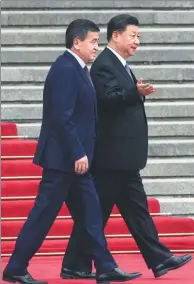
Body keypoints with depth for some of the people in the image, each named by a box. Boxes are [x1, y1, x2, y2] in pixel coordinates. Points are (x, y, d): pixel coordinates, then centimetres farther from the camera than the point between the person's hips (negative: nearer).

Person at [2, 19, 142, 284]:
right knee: (44, 213, -4)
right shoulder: (65, 69, -17)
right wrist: (78, 154, -22)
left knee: (90, 212, 9)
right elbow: (62, 117, -23)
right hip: (63, 157, -10)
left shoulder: (76, 69, 14)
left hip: (74, 157, 10)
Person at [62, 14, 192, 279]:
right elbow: (108, 98, -27)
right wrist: (137, 92, -39)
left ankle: (159, 259, 9)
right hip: (111, 156, -10)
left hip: (123, 157, 10)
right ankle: (76, 265, 2)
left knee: (136, 207, 9)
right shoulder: (104, 64, -13)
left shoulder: (120, 65, 18)